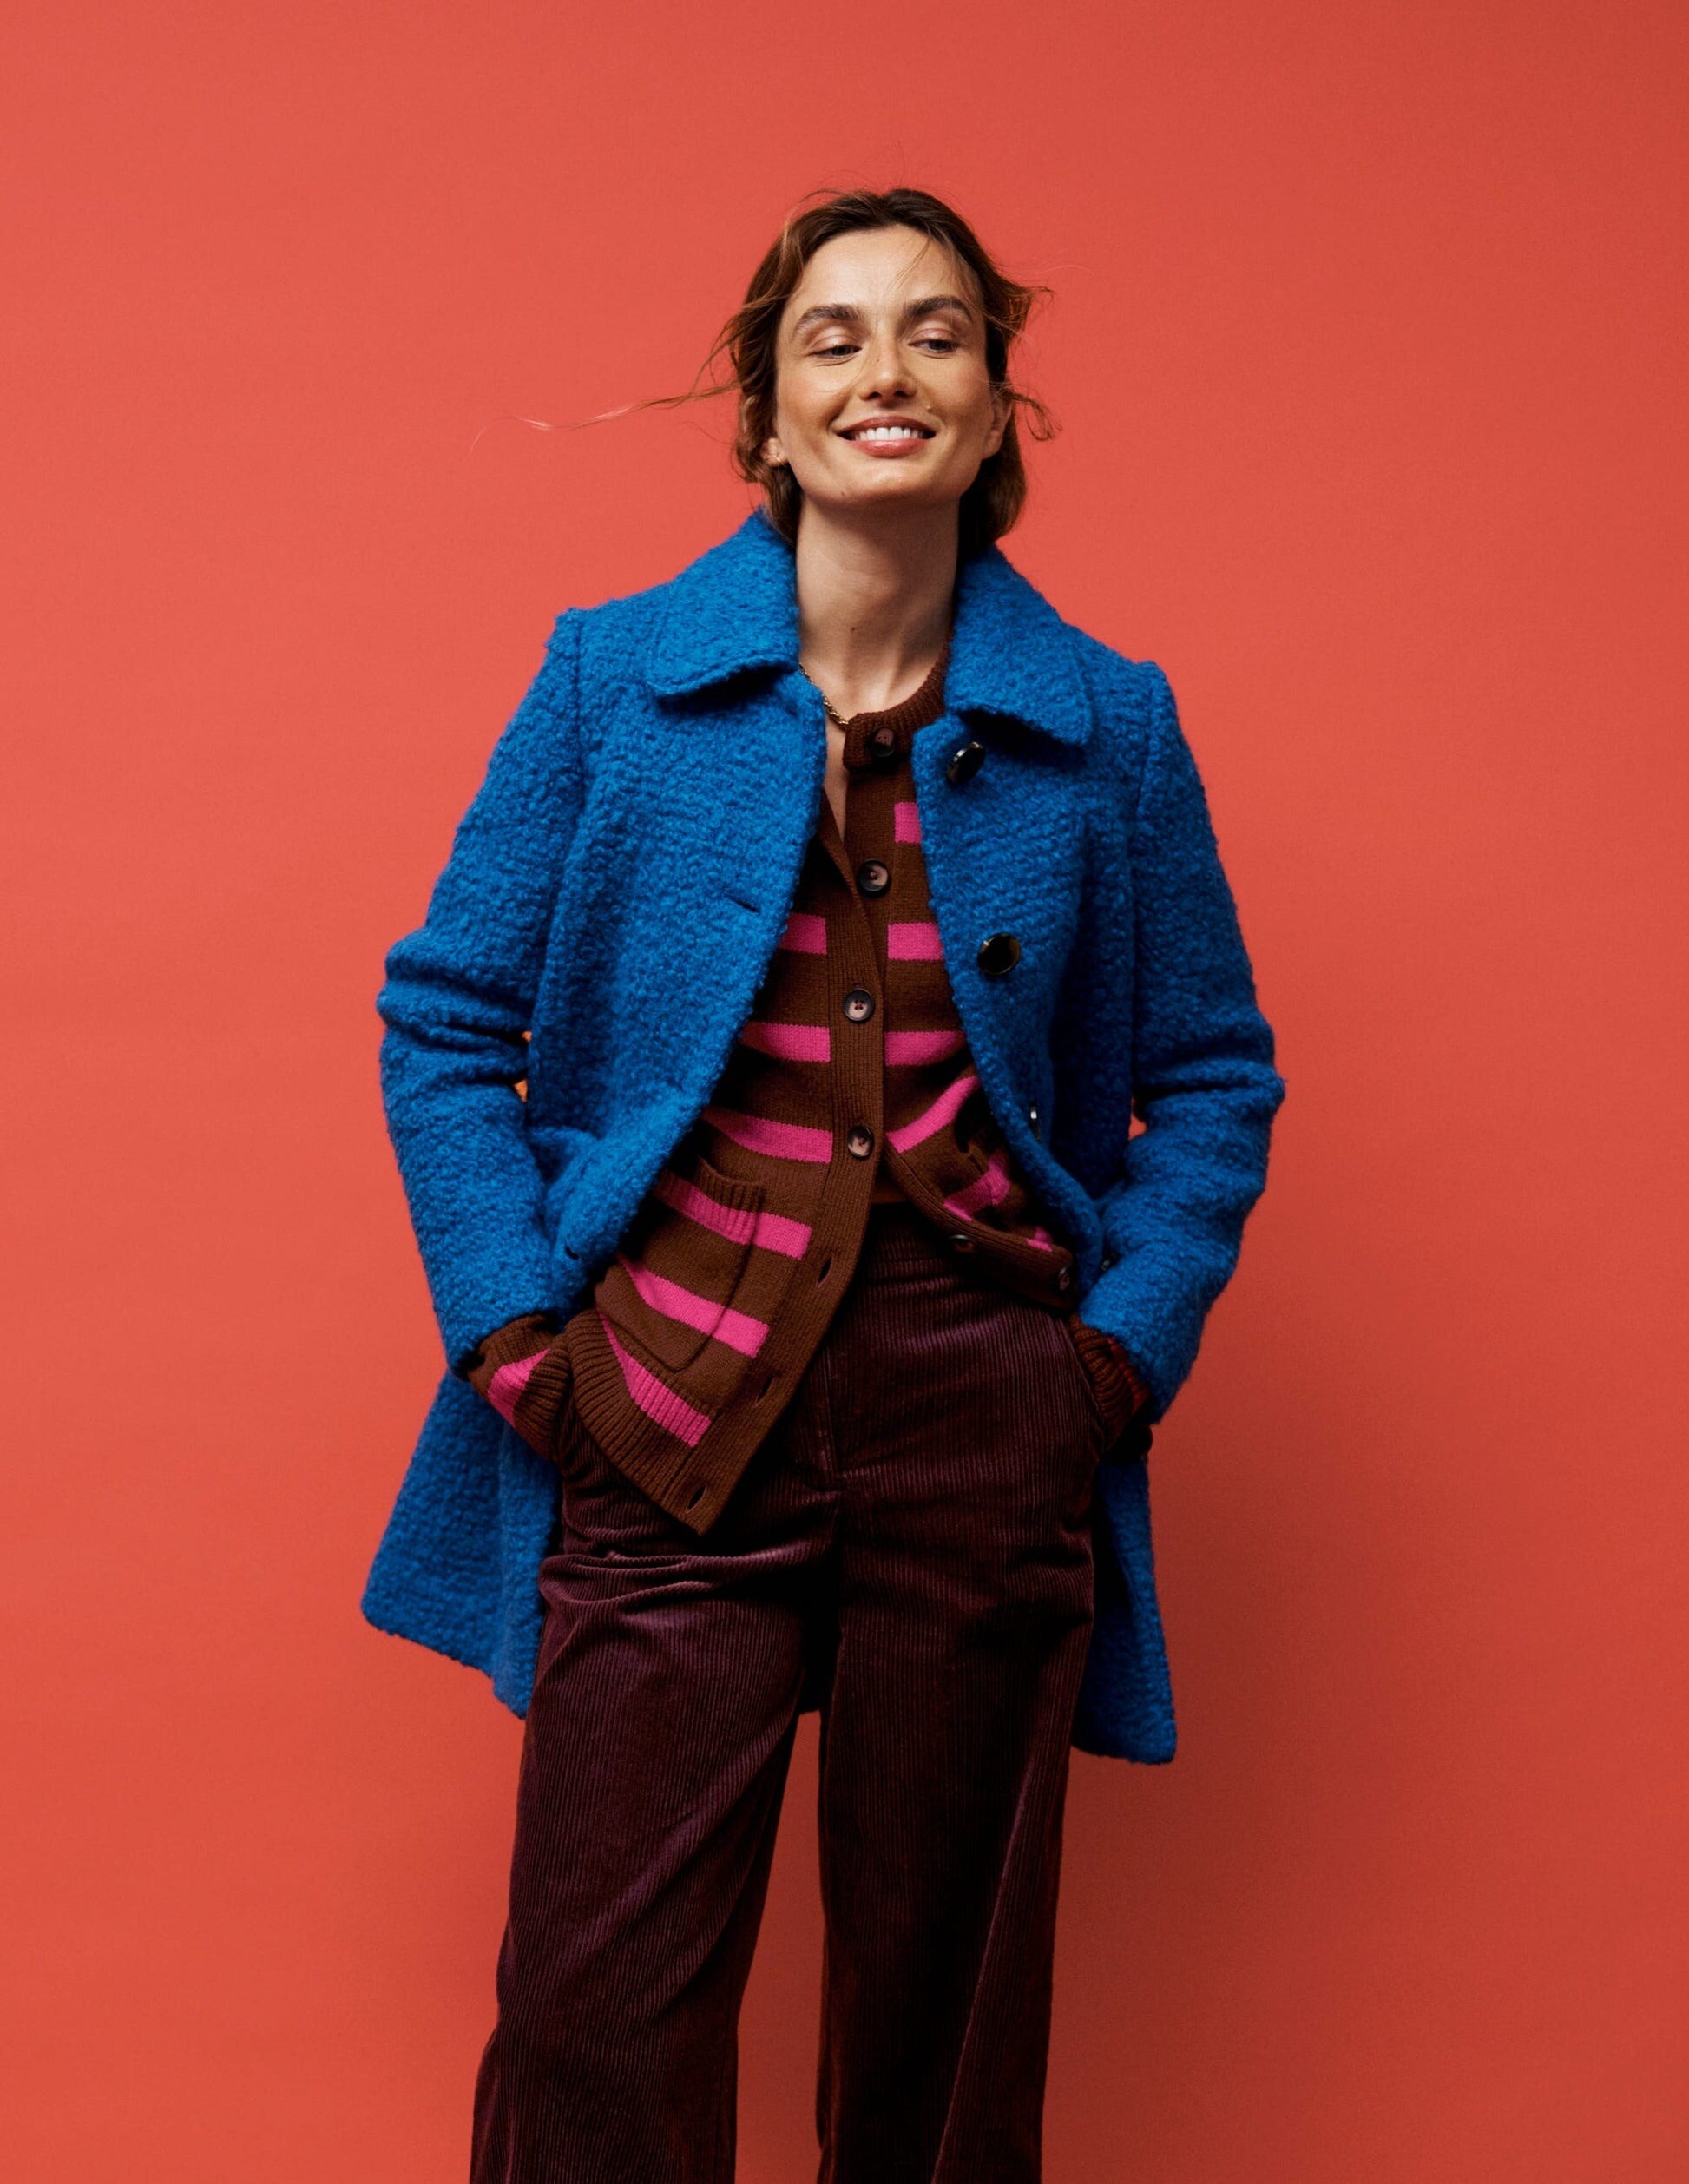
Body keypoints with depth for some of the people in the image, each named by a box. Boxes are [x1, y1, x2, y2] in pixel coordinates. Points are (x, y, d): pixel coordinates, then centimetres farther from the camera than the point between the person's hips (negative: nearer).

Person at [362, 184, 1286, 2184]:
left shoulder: (1110, 727, 4)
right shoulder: (610, 680, 2)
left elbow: (1212, 1080, 11)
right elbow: (444, 1022, 5)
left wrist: (1125, 1350, -1)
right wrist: (519, 1336, -4)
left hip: (986, 1438, 1)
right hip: (668, 1420, -1)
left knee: (942, 2017, 12)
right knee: (597, 2023, -1)